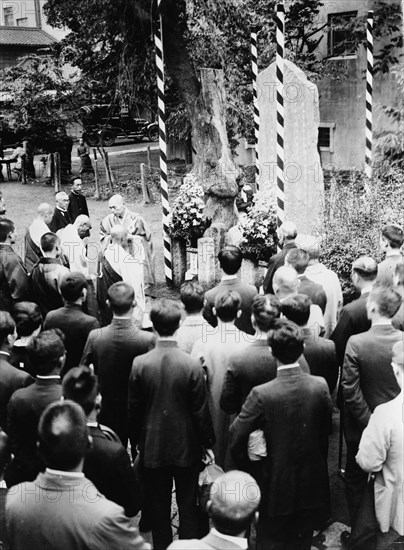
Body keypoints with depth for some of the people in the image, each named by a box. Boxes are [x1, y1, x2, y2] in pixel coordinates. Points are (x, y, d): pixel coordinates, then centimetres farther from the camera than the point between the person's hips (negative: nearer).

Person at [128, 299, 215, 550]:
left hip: (153, 447, 1)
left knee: (159, 509, 14)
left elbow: (133, 409, -3)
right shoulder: (192, 365, -17)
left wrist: (135, 442, 12)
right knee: (188, 506, 14)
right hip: (186, 447, -1)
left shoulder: (140, 364, -12)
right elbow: (201, 411, -10)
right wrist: (208, 442, 5)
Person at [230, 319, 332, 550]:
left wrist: (245, 465, 1)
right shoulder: (321, 386, -12)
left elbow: (236, 436, -17)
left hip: (276, 485, -3)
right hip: (312, 485, 3)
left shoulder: (262, 394, -22)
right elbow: (327, 428, 2)